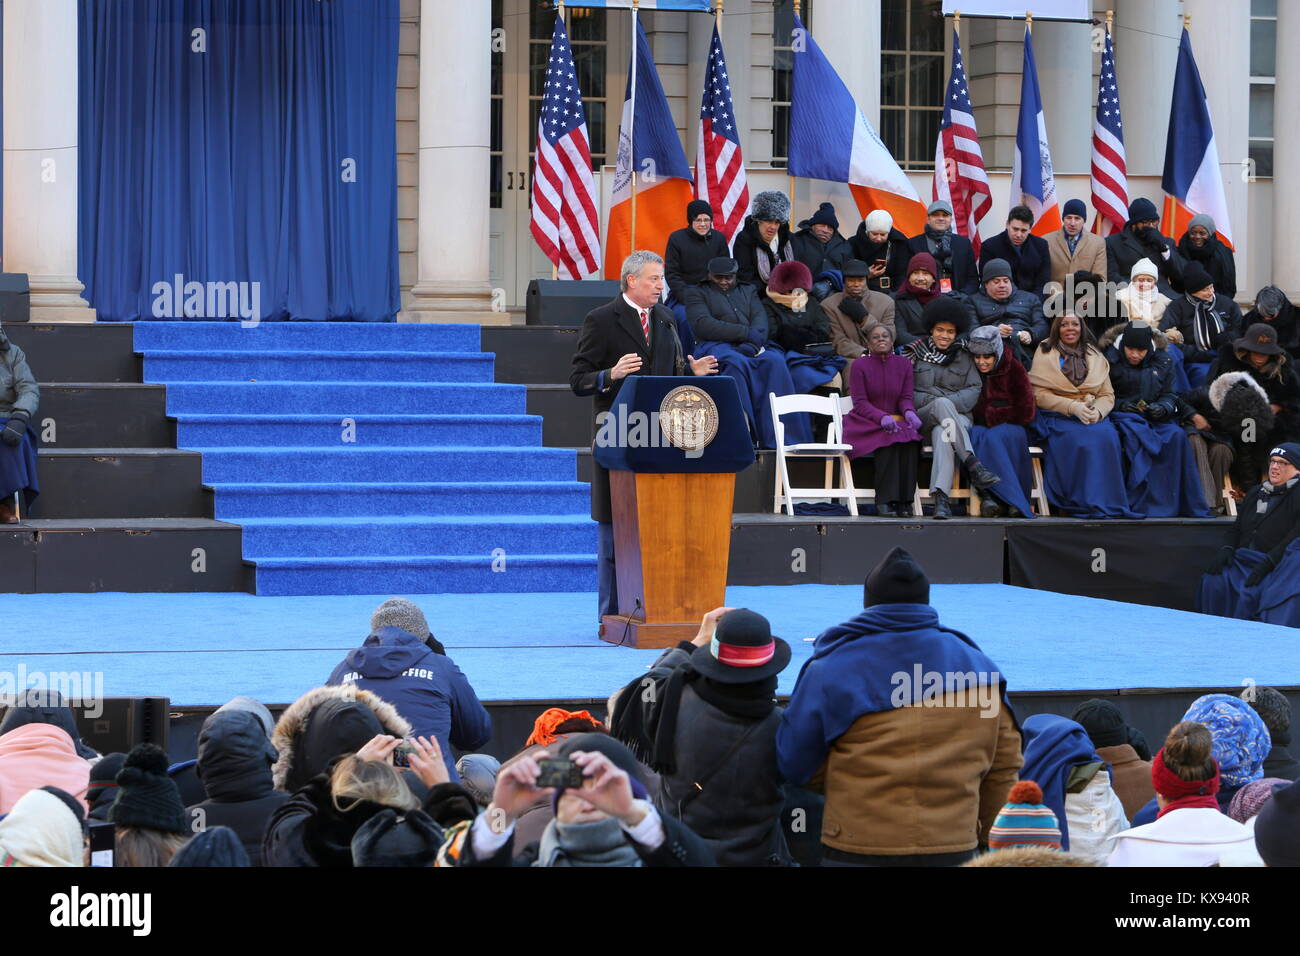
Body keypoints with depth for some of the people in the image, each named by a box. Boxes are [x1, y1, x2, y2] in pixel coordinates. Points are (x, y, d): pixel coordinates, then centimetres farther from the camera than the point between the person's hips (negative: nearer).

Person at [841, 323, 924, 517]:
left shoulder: (903, 364, 12)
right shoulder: (859, 365, 1)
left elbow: (906, 397, 6)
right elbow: (860, 403, -6)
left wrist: (909, 412, -20)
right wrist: (882, 417, -25)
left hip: (897, 419, 3)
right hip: (866, 424, -3)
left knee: (909, 437, -32)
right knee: (889, 439, -35)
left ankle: (905, 501, -31)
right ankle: (884, 502, -34)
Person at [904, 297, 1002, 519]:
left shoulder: (963, 357, 19)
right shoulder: (916, 353, 14)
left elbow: (974, 389, 7)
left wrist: (952, 402, -12)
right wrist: (935, 401, -10)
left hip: (958, 415, 1)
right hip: (923, 417, -1)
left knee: (941, 434, -37)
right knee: (942, 404, -37)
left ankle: (940, 498, -52)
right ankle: (973, 466, -45)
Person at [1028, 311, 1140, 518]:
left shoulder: (1094, 356, 19)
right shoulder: (1045, 353, 9)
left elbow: (1108, 395, 13)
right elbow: (1039, 395, -2)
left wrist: (1097, 411, -11)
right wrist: (1073, 407, -14)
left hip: (1091, 416, 3)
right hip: (1056, 416, -3)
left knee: (1108, 436, -31)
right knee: (1080, 440, -34)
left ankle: (1110, 504, -30)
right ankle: (1089, 506, -32)